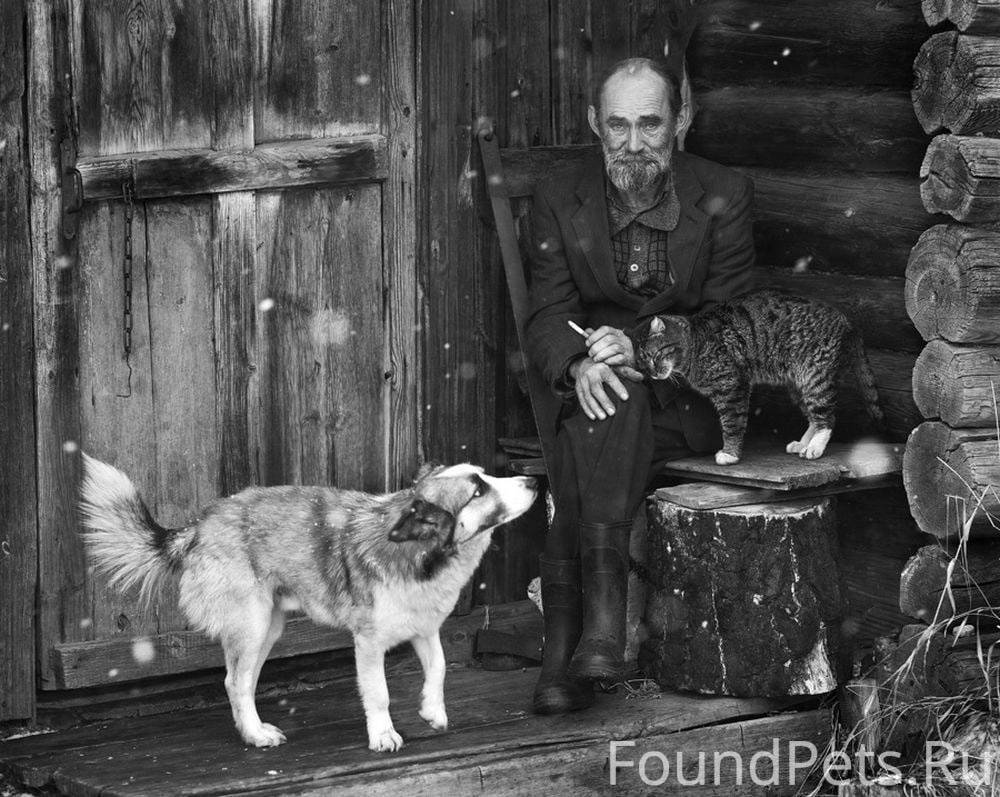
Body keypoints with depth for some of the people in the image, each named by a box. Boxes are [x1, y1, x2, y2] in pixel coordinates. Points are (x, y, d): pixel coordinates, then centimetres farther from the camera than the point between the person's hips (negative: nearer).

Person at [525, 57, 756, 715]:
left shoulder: (724, 197, -2)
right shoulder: (561, 201, 4)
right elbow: (546, 322, -2)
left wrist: (642, 345, -26)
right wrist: (580, 364, -27)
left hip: (697, 399, -2)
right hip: (599, 391, 2)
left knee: (585, 440, -33)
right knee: (607, 404, -35)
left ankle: (566, 645, -42)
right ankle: (599, 614, -42)